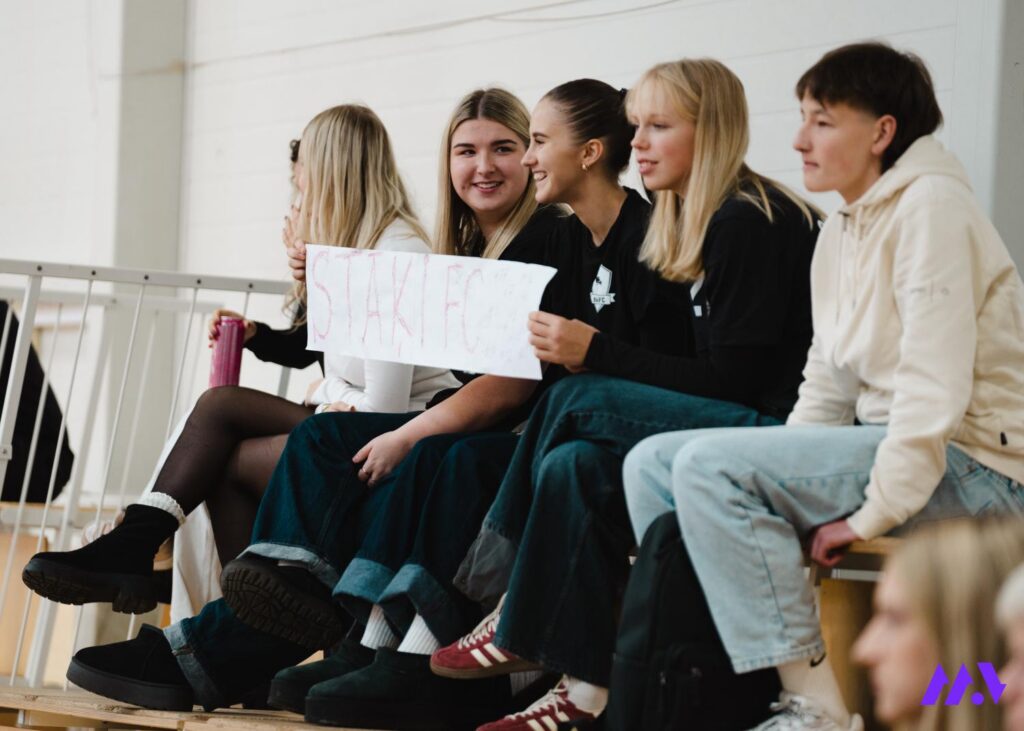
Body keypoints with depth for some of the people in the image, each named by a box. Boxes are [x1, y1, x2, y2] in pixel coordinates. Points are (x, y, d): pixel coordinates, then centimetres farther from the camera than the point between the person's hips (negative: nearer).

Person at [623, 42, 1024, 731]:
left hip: (968, 465, -9)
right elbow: (827, 388, 14)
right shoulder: (841, 233, 15)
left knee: (709, 466, -23)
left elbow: (935, 384, -21)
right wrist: (770, 495, 1)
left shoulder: (930, 206, -13)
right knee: (652, 462, 1)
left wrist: (872, 516, -21)